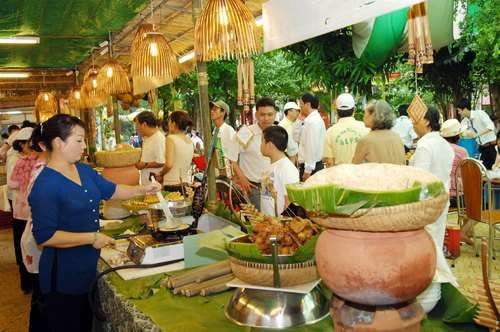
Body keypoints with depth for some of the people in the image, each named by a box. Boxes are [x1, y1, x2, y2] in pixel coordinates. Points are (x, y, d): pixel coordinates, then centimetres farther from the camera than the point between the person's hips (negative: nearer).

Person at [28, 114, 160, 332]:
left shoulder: (83, 170, 3)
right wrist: (92, 237, -23)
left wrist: (142, 190, 5)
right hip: (64, 275, -8)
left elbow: (110, 190, 18)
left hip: (88, 266, 8)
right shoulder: (46, 185, -22)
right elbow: (44, 236, -26)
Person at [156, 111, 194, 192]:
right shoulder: (190, 141, 10)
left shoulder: (171, 138, -9)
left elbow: (169, 164, -17)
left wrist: (160, 174, 1)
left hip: (172, 185, -6)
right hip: (187, 184, 6)